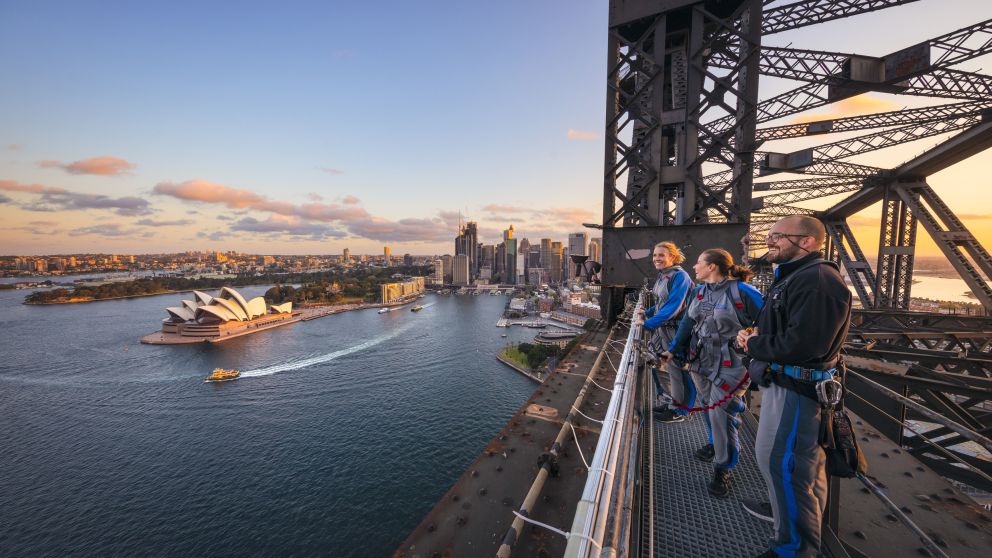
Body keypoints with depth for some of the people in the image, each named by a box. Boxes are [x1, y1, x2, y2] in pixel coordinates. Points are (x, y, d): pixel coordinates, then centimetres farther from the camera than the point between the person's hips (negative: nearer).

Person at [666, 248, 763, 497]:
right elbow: (688, 322, 9)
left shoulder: (742, 292, -16)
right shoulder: (701, 290, 5)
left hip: (729, 366, -6)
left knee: (721, 414, -2)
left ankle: (723, 469, 18)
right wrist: (674, 350, 6)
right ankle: (716, 444, 44)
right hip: (701, 362, 6)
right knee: (709, 407, 19)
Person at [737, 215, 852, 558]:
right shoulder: (793, 276, 14)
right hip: (784, 382, 11)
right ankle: (787, 512, 45)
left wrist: (752, 345, -15)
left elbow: (801, 343, -28)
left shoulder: (816, 280, -21)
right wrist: (757, 333, 2)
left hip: (796, 388, -11)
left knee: (782, 464, 0)